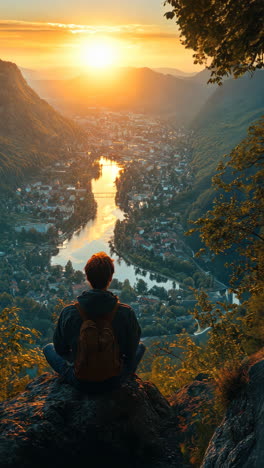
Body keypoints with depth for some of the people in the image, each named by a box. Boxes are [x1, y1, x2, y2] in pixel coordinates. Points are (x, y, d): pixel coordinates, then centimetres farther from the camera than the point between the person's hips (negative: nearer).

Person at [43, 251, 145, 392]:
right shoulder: (126, 313, -22)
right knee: (141, 346, 29)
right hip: (114, 381, 0)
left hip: (81, 382, 0)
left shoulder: (68, 313, -21)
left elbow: (60, 349, -4)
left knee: (48, 348, 26)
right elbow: (131, 351, -7)